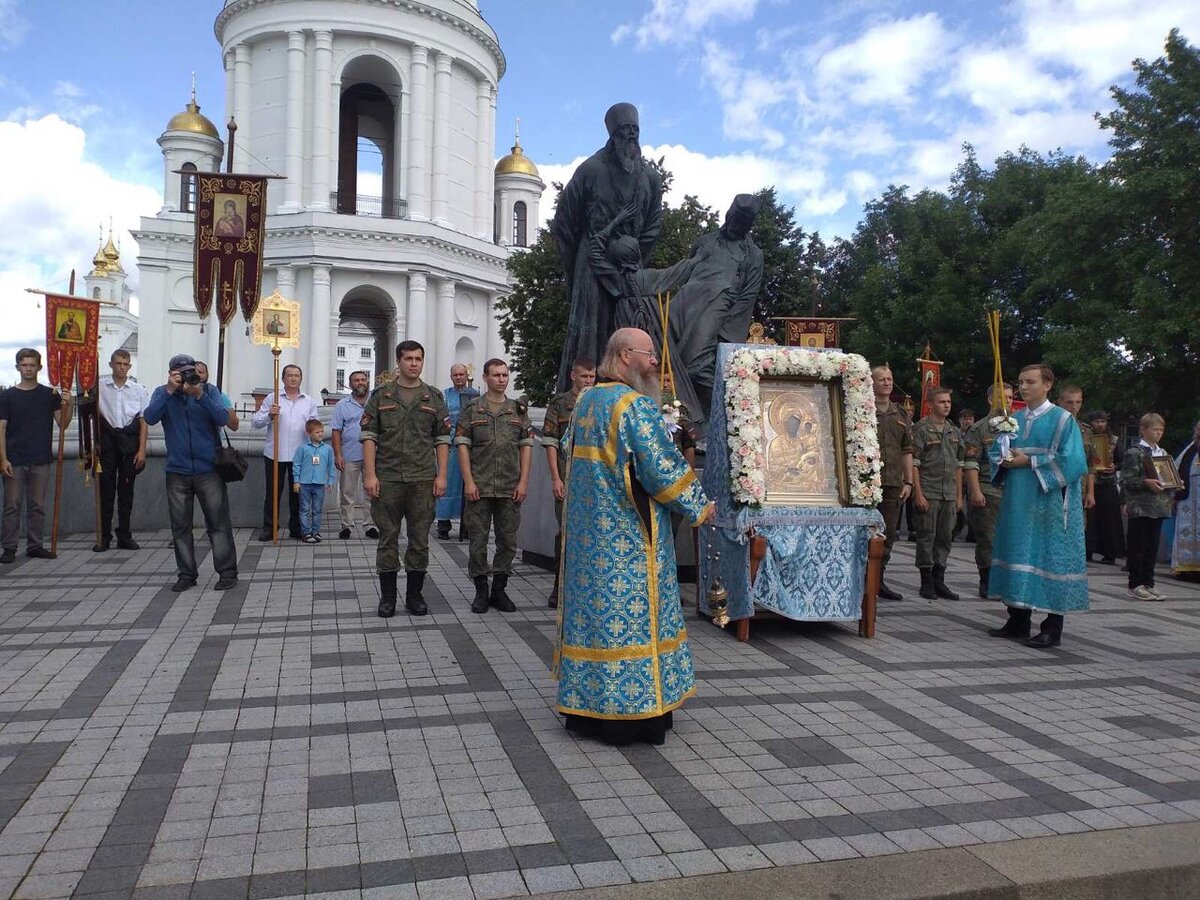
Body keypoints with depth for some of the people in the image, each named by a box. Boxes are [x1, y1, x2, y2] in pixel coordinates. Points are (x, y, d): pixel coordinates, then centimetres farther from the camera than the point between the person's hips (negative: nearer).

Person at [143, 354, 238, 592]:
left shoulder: (209, 390, 1)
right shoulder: (162, 392, 4)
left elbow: (223, 418, -12)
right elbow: (150, 418, -12)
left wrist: (200, 395, -23)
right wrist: (170, 391, -20)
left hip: (209, 469, -2)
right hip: (177, 471, 2)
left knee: (218, 523, -1)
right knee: (180, 526, 7)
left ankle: (227, 572, 5)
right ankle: (186, 574, 17)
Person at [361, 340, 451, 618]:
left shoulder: (434, 397, 8)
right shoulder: (381, 395, 4)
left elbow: (443, 439, 7)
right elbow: (368, 436, 0)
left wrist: (441, 475, -1)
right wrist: (370, 474, -8)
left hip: (423, 480, 1)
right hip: (387, 479, -1)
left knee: (420, 540, 6)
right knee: (388, 539, 5)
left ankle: (414, 595, 17)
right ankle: (387, 596, 16)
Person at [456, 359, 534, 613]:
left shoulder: (519, 410, 9)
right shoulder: (472, 409, 3)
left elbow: (526, 447, 7)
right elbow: (462, 446, -1)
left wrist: (523, 482, -1)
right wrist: (468, 481, -9)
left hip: (510, 488, 2)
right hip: (479, 487, -2)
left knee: (508, 540, 7)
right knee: (478, 540, 3)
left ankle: (499, 589, 19)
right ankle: (481, 590, 15)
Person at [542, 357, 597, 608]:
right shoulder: (559, 404, 2)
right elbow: (551, 443, -3)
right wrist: (555, 478, -10)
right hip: (568, 480, -3)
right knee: (566, 531, -2)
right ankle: (560, 587, 9)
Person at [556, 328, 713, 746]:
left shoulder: (585, 400, 10)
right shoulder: (636, 405, -16)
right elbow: (663, 468, -17)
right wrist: (699, 507, -4)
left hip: (587, 531, 8)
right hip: (628, 537, -8)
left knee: (594, 608, 13)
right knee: (632, 614, 0)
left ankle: (585, 705, 21)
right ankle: (634, 709, 9)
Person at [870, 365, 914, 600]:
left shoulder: (901, 415, 15)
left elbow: (907, 451, 16)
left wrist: (908, 482, 10)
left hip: (893, 484, 6)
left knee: (888, 534, 9)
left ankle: (878, 580, 20)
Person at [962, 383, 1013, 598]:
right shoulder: (979, 429, 0)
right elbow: (970, 463, -6)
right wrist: (975, 491, -15)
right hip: (987, 491, -4)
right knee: (987, 540, -2)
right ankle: (987, 584, 8)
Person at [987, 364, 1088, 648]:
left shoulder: (1062, 419, -4)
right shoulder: (1013, 420, 12)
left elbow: (1071, 461, -13)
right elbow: (996, 452, 17)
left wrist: (1030, 461, -15)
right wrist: (1006, 460, -5)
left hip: (1049, 504, -6)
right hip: (1018, 502, 6)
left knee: (1050, 558, -3)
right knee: (1018, 554, 9)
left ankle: (1052, 628, 5)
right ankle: (1018, 621, 18)